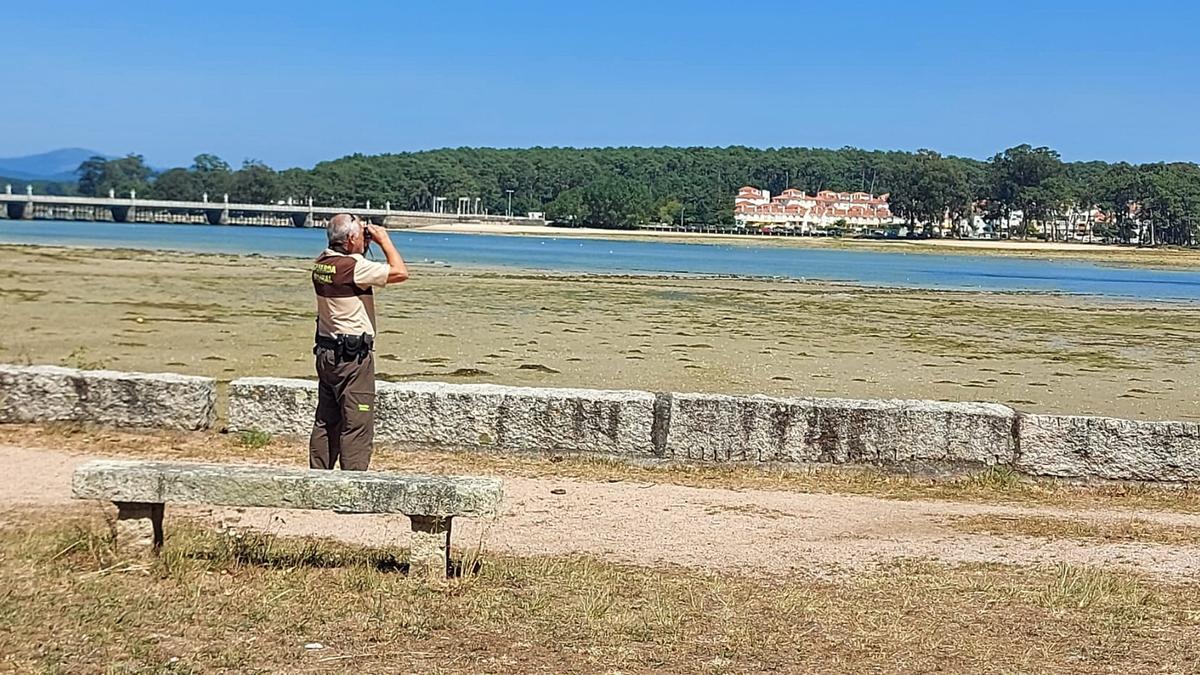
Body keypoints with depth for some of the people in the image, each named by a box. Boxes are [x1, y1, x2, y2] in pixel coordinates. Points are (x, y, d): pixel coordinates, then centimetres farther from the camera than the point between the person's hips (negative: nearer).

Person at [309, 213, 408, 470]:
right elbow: (400, 272, -20)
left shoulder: (321, 263, 7)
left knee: (326, 421, 15)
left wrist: (366, 243, 14)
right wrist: (384, 240, -8)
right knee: (357, 425, -4)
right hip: (352, 356, -9)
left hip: (326, 351, 9)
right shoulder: (353, 266, -19)